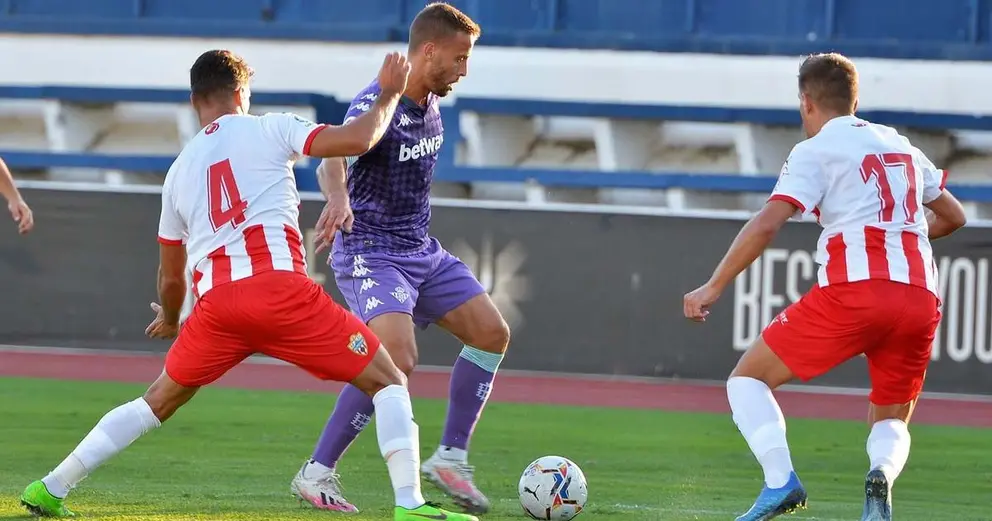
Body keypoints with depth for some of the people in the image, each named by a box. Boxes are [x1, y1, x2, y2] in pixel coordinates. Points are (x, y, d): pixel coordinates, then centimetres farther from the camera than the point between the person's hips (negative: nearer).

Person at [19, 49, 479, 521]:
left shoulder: (180, 170, 24)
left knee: (158, 402, 23)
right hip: (280, 287, -4)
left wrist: (169, 318, 53)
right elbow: (357, 139, -1)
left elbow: (171, 276, 32)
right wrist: (389, 96, 19)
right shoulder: (269, 129, 11)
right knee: (387, 381, 6)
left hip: (216, 302, 4)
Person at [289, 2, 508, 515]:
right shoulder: (377, 105, -21)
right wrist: (338, 198, -60)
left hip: (422, 251, 9)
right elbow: (334, 159, -40)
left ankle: (450, 458, 12)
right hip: (370, 254, -9)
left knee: (492, 333, 3)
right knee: (397, 358, -26)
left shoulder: (430, 105, 5)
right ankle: (316, 474, -15)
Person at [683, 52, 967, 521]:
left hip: (853, 290, -5)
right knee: (891, 422, 20)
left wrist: (713, 287, -2)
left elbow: (766, 224, -7)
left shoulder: (815, 151, 5)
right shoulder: (901, 146, 23)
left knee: (748, 379, 9)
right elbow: (954, 216, 33)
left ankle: (780, 480, -14)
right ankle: (882, 473, -17)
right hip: (921, 299, 5)